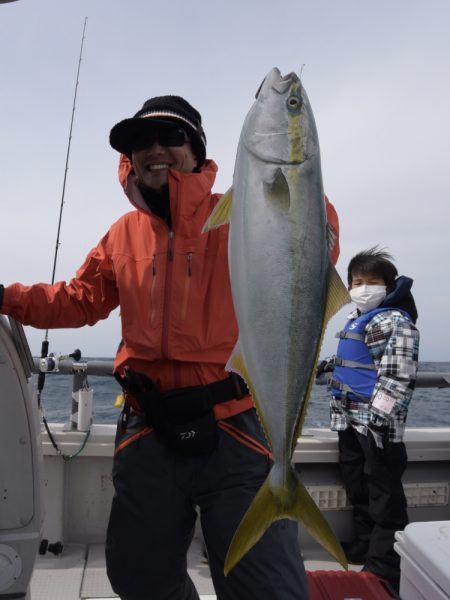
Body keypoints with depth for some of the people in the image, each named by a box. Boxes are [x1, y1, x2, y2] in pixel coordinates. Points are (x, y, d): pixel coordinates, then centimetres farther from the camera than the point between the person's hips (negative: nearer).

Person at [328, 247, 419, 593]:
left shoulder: (396, 322, -13)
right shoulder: (356, 321, 15)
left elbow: (398, 375, -20)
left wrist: (381, 415, -24)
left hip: (377, 422, -9)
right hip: (352, 421, 9)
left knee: (384, 494, 2)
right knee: (358, 487, 19)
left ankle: (385, 565, 14)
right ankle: (365, 545, 36)